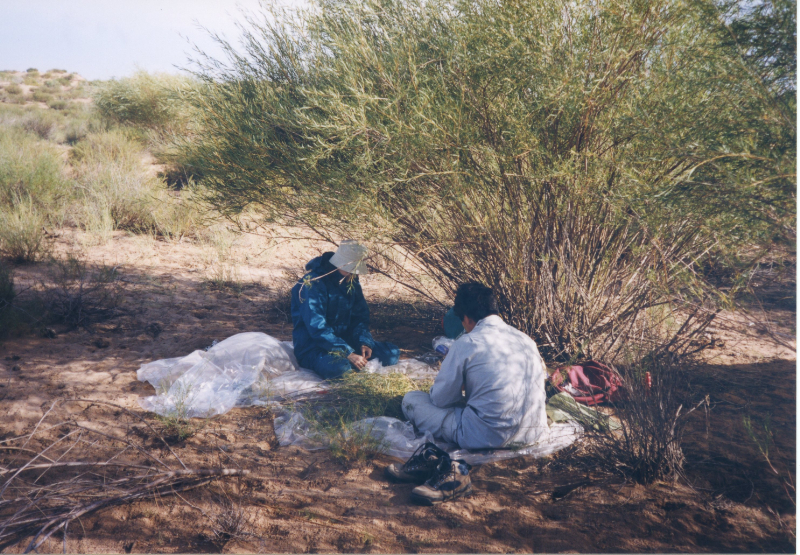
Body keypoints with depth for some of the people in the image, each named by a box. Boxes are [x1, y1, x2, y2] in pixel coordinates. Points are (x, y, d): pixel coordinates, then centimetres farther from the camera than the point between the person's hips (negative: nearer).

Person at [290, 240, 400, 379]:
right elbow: (317, 328, -26)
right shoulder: (313, 283, -20)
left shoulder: (351, 281, 5)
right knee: (336, 367, -39)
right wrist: (348, 354, -30)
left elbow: (360, 315, 11)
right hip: (313, 346, -6)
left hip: (344, 339, 7)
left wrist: (364, 342, -9)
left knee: (392, 354, -6)